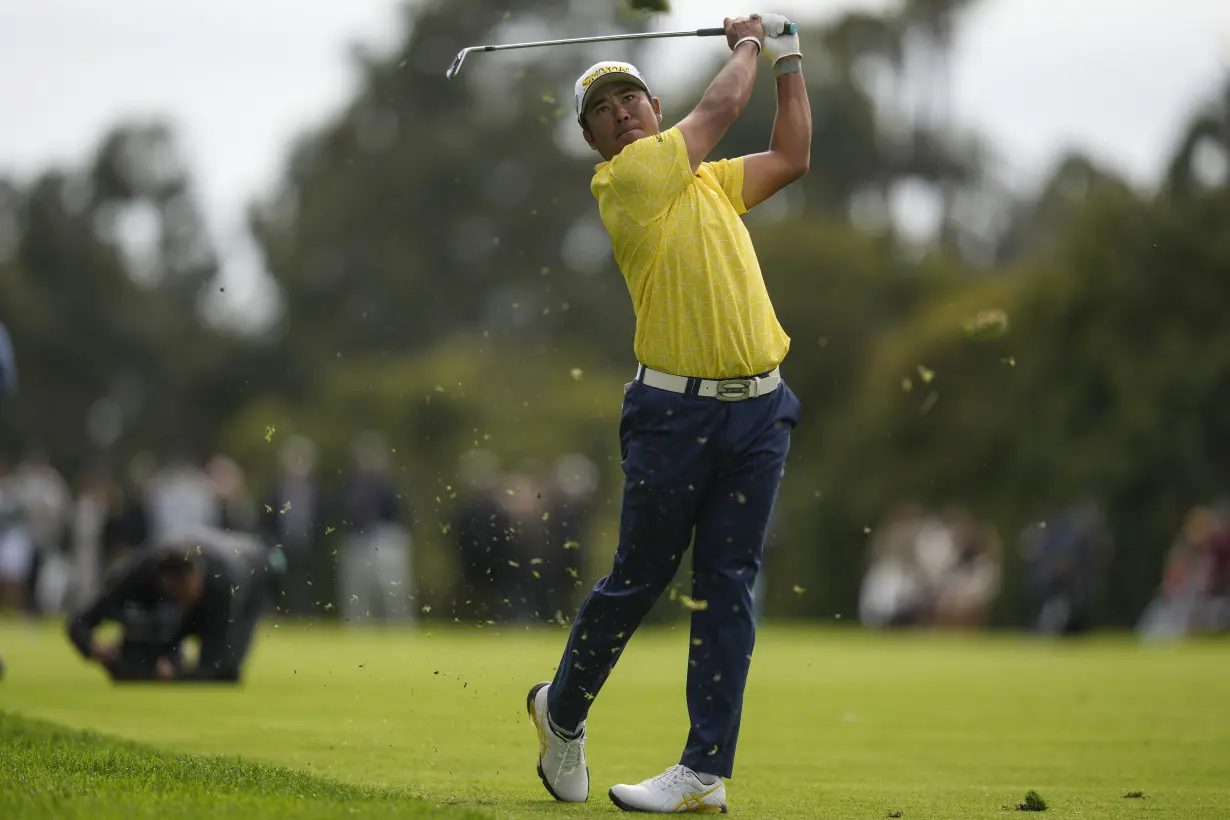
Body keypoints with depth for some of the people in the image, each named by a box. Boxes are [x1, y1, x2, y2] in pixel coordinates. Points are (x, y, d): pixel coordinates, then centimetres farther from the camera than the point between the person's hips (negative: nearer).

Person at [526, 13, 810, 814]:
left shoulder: (709, 178, 17)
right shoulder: (623, 179, -5)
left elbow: (791, 157, 28)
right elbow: (721, 106, -2)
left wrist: (789, 62, 26)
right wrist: (748, 46, 16)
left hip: (758, 412, 5)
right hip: (675, 410, -5)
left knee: (728, 587, 0)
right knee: (638, 577, 4)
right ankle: (563, 711, 28)